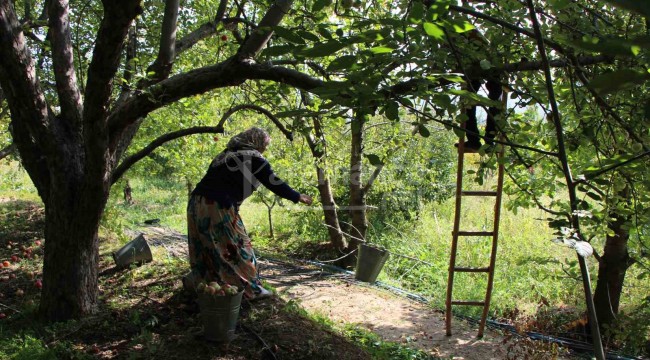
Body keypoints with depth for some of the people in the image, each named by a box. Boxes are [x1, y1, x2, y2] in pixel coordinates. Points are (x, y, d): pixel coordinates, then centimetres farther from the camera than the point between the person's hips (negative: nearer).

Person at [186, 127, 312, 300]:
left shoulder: (225, 154, 21)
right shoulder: (254, 159, 0)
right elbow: (275, 184, 2)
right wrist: (298, 197, 15)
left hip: (196, 202, 7)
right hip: (218, 208, -7)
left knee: (207, 249, 17)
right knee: (237, 247, 5)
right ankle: (252, 289, 16)